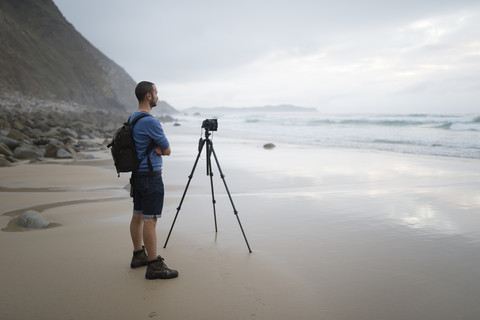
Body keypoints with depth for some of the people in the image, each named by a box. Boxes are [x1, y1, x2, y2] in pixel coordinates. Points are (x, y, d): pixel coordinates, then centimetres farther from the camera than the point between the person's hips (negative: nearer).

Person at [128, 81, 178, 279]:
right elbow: (168, 151, -10)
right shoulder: (150, 122, -20)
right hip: (151, 176, -10)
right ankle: (154, 265, -1)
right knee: (150, 220, -7)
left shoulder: (132, 119, 12)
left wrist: (157, 148, -3)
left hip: (137, 174, 10)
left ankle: (139, 255, 27)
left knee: (138, 216, 15)